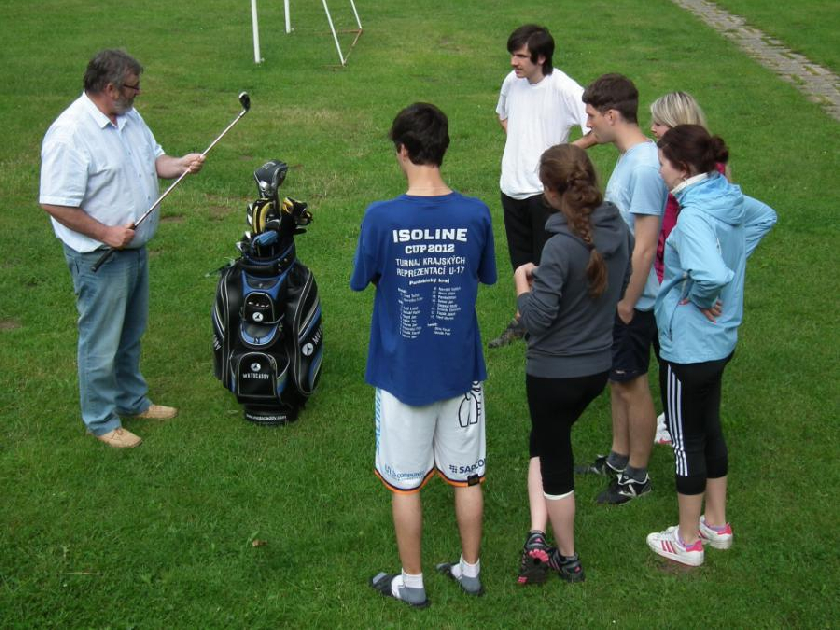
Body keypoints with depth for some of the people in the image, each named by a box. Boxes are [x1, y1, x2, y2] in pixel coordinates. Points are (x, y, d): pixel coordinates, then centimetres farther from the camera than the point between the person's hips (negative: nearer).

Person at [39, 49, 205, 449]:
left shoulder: (129, 118, 4)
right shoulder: (70, 134, -25)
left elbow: (153, 158, 16)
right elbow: (54, 204, -25)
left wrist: (180, 164, -6)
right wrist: (106, 233, -23)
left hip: (135, 249, 9)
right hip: (98, 258, -9)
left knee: (131, 335, 23)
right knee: (101, 341, 5)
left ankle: (133, 401, 40)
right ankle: (101, 420, 21)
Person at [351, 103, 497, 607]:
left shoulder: (382, 218, -18)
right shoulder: (475, 214, -11)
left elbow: (361, 281, -3)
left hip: (403, 371, -2)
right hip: (460, 368, 2)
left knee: (406, 482, 13)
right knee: (466, 476, 18)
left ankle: (412, 582, 26)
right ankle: (470, 570, 33)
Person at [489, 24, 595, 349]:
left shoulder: (564, 89, -18)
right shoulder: (512, 81, 1)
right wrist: (513, 137, 8)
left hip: (545, 188, -6)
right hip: (512, 185, 6)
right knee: (520, 260, 18)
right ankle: (524, 319, 35)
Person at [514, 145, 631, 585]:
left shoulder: (562, 246, -26)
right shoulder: (620, 231, -5)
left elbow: (536, 318, -25)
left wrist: (522, 281, -7)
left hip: (555, 372, -7)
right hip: (600, 365, 7)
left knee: (555, 458, 13)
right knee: (548, 442, 25)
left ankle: (568, 559, 29)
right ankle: (538, 539, 17)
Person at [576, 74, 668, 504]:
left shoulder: (645, 167, -25)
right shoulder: (628, 158, 5)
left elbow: (644, 248, -24)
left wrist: (628, 303, -17)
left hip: (631, 300, -9)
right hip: (612, 293, 9)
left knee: (632, 386, 6)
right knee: (618, 382, 21)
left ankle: (637, 475, 22)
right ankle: (619, 457, 37)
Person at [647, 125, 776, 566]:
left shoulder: (693, 216, -28)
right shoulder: (729, 198, -1)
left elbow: (712, 275, -44)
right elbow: (765, 217, 21)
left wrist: (700, 300, -22)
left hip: (689, 346, -9)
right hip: (720, 340, 9)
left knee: (687, 440, 7)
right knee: (709, 429, 23)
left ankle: (688, 542, 24)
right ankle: (717, 525, 38)